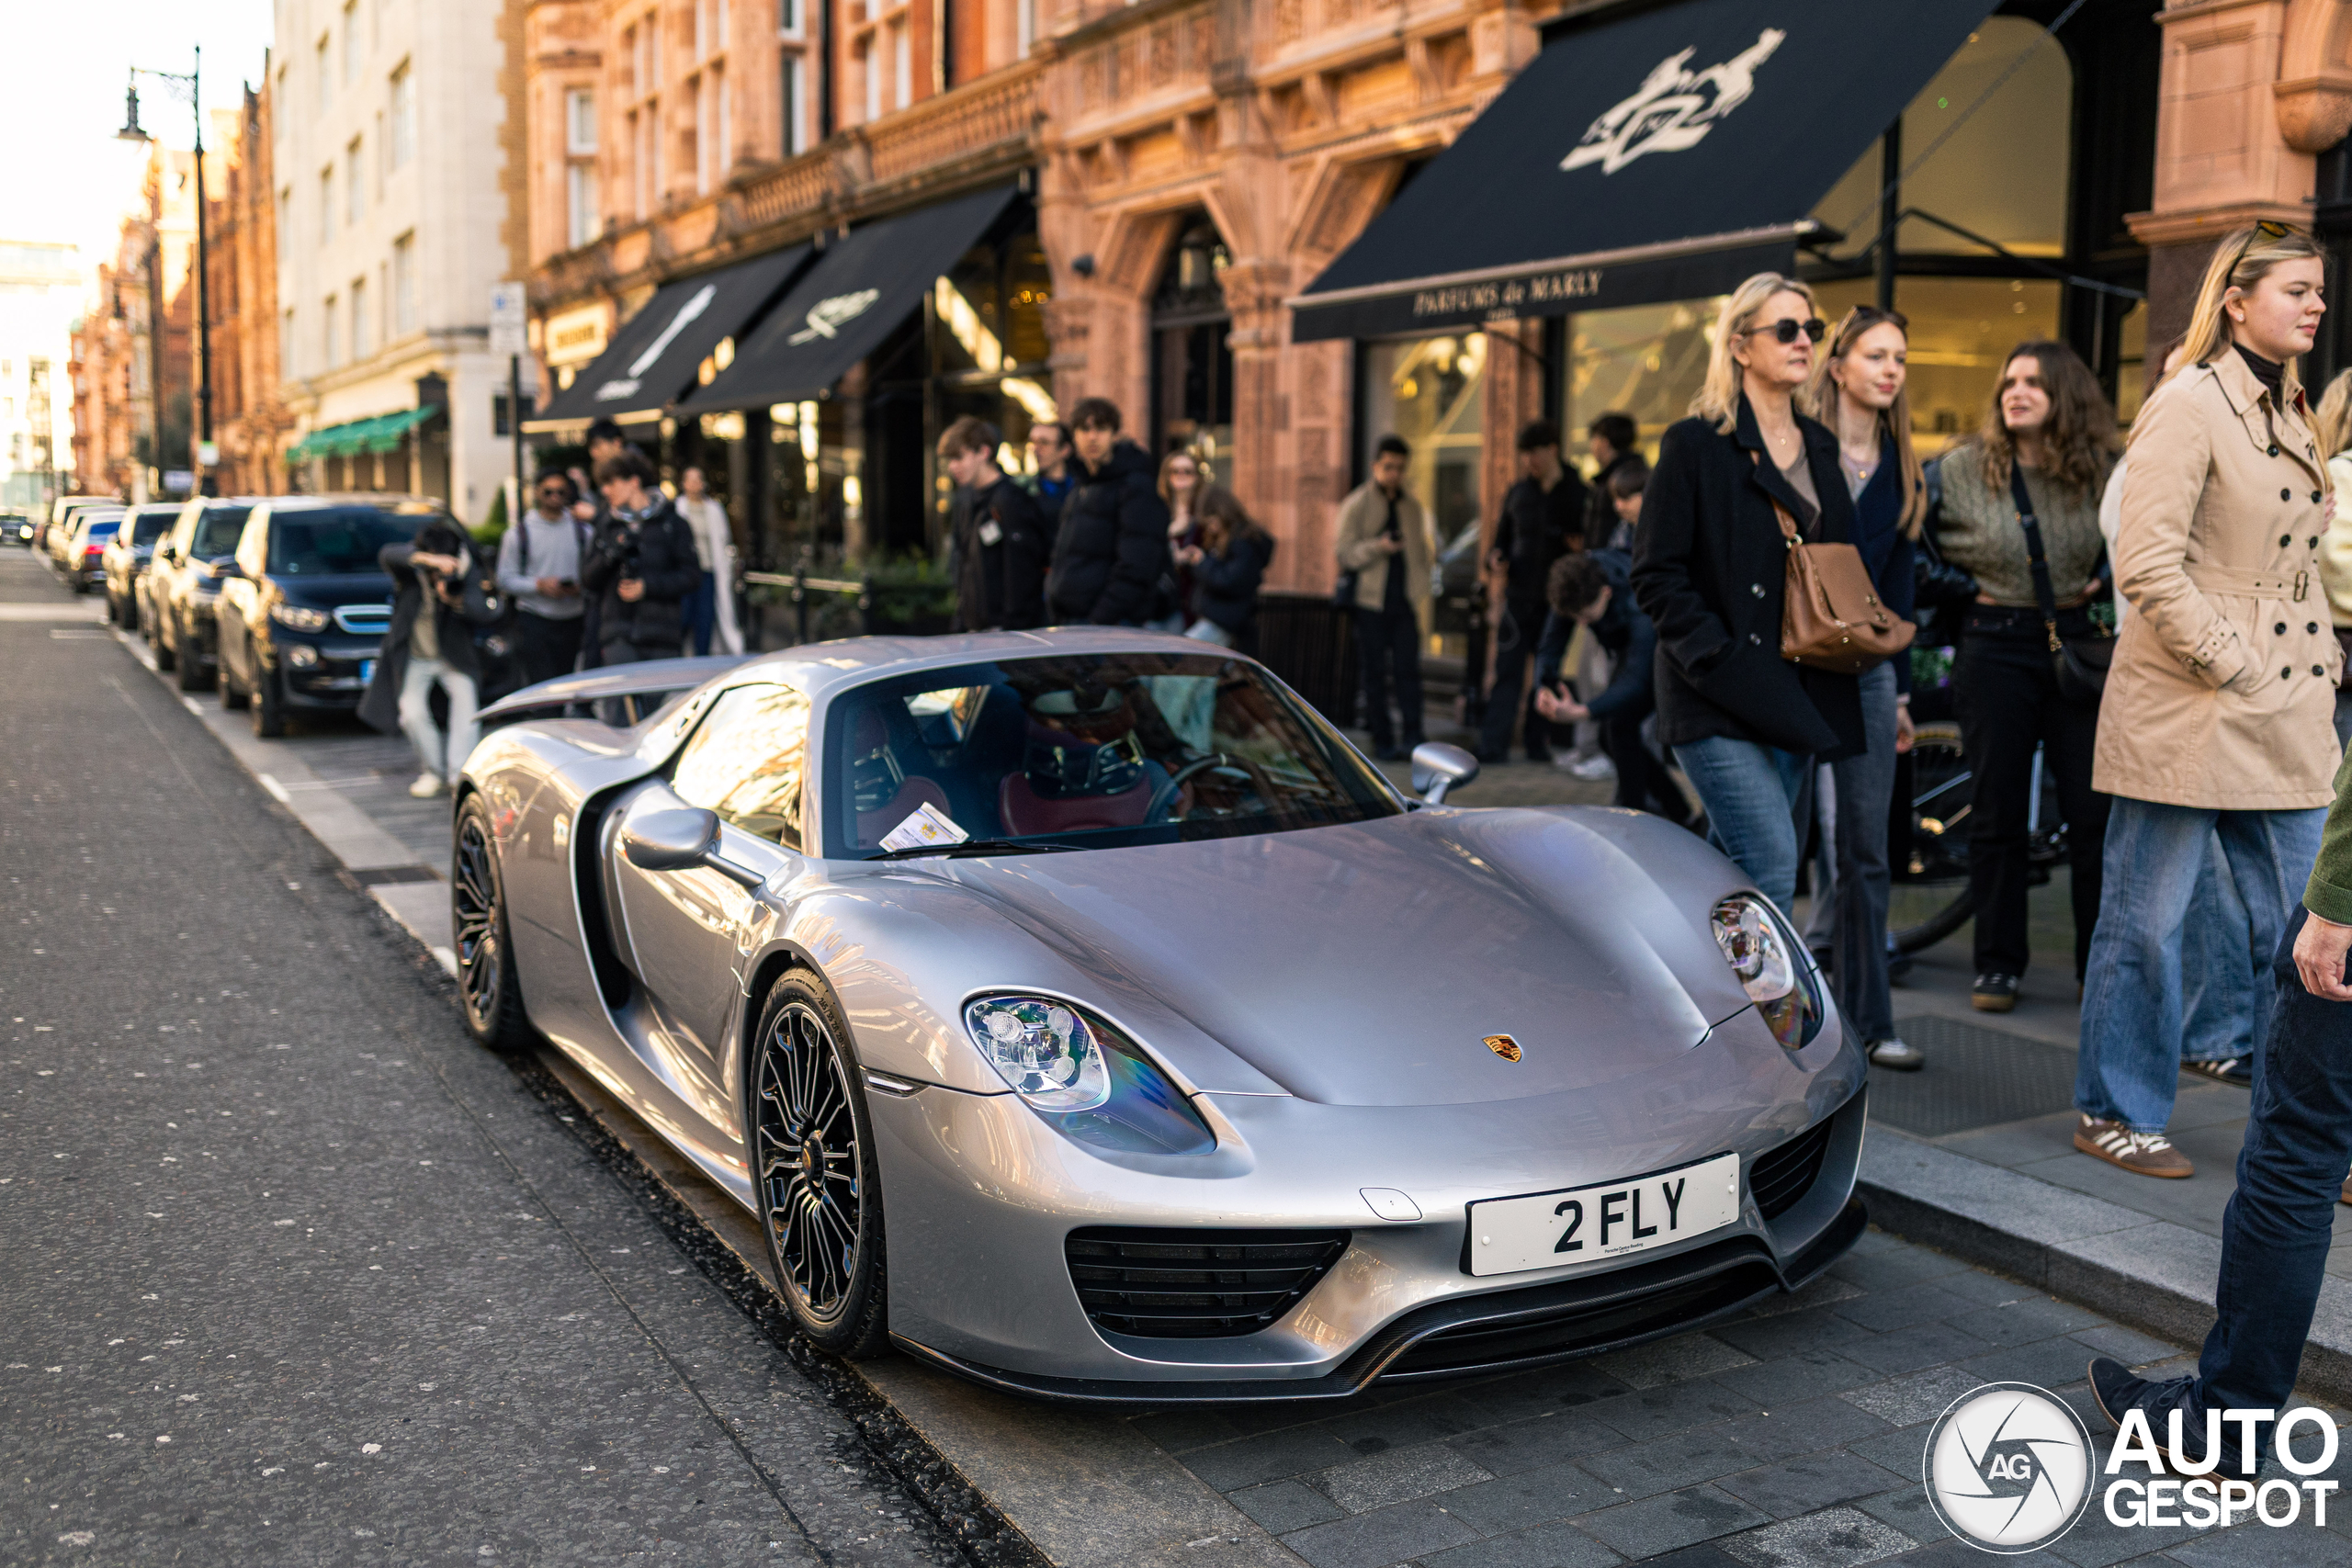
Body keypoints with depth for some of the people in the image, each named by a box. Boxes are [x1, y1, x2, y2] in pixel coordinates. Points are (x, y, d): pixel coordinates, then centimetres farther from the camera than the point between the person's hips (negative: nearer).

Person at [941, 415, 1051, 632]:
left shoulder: (1009, 498, -12)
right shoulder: (964, 498, 15)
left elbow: (1020, 570, -14)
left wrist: (1012, 628, -16)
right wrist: (961, 622, 17)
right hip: (973, 626, 8)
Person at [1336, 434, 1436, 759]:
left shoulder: (1412, 507, 14)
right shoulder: (1356, 504, 0)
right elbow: (1346, 553, -5)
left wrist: (1421, 591, 9)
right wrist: (1378, 547, -21)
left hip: (1405, 601, 3)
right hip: (1371, 601, -3)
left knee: (1408, 670, -4)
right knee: (1376, 674, 1)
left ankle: (1413, 738, -3)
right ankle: (1382, 741, 7)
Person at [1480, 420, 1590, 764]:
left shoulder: (1577, 493, 2)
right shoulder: (1517, 493, 11)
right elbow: (1503, 536, 19)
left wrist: (1582, 548, -19)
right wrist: (1495, 558, -3)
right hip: (1519, 594, 2)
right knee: (1507, 672, -5)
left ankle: (1537, 743, 13)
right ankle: (1492, 745, -8)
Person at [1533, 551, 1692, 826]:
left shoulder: (1638, 608, -42)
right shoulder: (1575, 589, -24)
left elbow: (1636, 681, -47)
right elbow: (1550, 646, -22)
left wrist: (1582, 712, -62)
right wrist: (1544, 688, -43)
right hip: (1630, 653, 7)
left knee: (1620, 722, -24)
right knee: (1610, 737, 7)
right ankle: (1678, 812, 22)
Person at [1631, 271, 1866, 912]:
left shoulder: (1820, 448, 16)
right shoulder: (1694, 444, -5)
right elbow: (1656, 575, -9)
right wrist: (1720, 659, -16)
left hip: (1795, 696, 7)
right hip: (1720, 701, -6)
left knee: (1730, 871, 10)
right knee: (1771, 867, -14)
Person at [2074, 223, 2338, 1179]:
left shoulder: (2291, 414, 16)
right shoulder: (2189, 406, -10)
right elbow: (2147, 565, -18)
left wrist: (2321, 665, 12)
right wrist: (2233, 665, -16)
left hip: (2284, 720, 8)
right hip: (2186, 713, -8)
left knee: (2300, 927, 8)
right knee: (2147, 920, 3)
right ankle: (2114, 1111, 17)